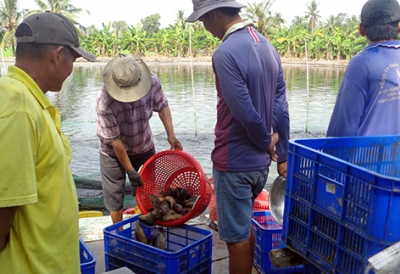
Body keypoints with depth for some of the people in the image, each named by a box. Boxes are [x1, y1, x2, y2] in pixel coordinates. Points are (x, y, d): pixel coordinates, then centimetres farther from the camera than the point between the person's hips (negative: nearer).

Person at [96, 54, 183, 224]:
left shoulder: (152, 81, -24)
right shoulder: (104, 102, -34)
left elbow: (162, 106, -4)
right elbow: (115, 140, -26)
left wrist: (170, 135, -15)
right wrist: (131, 171, -20)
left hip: (144, 147, 3)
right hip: (114, 152, -3)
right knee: (114, 197, 6)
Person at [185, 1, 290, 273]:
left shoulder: (226, 53, -20)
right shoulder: (268, 47, 6)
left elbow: (247, 114, -23)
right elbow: (281, 108, 6)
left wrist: (267, 143, -5)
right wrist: (282, 154, 11)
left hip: (235, 162, -8)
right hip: (260, 162, 9)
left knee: (236, 237, 8)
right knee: (245, 225, 26)